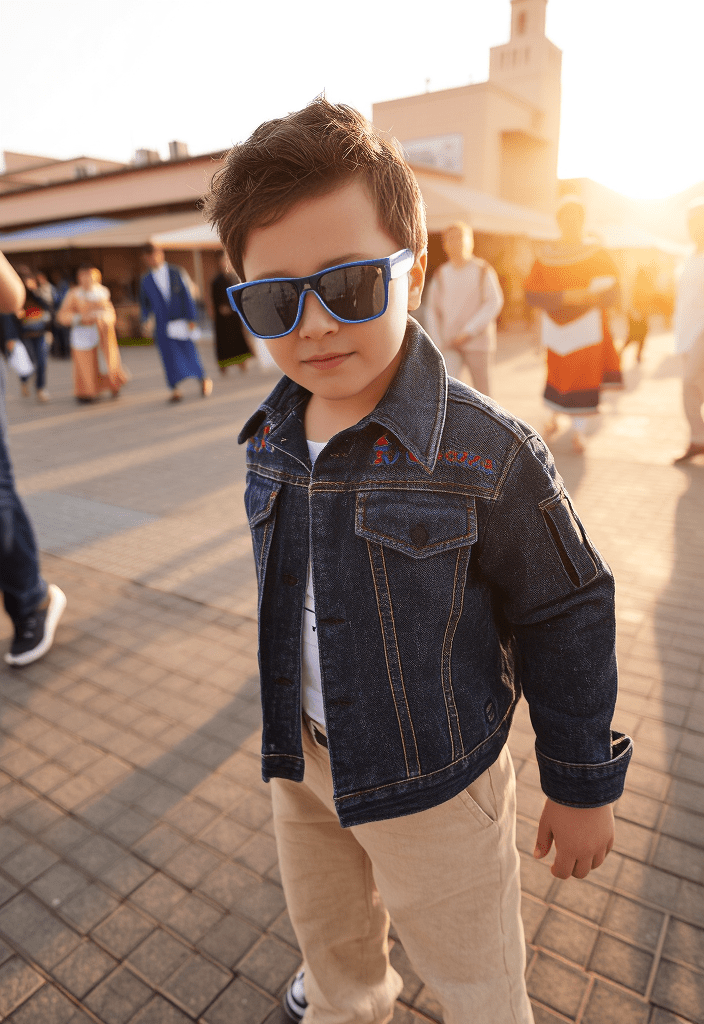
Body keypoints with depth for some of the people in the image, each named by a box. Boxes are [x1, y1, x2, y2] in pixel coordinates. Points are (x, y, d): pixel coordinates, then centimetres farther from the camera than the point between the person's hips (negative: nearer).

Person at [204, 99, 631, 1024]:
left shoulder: (488, 456, -26)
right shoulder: (273, 439, -8)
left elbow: (566, 620, -15)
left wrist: (584, 786, -5)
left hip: (431, 781, -5)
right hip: (303, 757, 6)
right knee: (328, 930, 33)